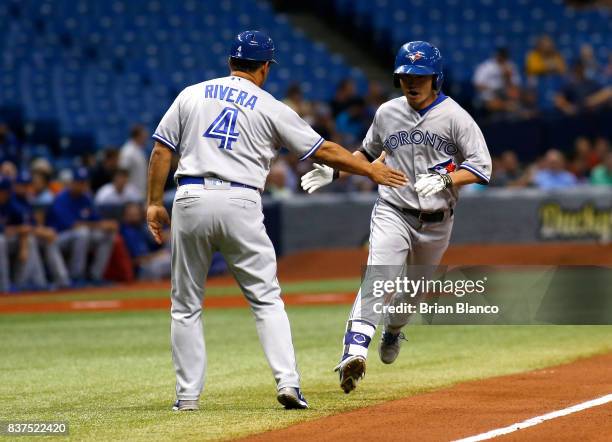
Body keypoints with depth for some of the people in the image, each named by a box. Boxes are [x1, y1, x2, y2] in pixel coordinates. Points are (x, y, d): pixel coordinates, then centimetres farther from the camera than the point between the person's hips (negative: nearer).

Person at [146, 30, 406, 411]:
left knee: (186, 305, 10)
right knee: (266, 299, 6)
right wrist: (371, 169, 17)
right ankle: (287, 381, -8)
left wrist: (155, 203, 12)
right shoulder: (271, 108, 6)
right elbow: (324, 151, 8)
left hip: (190, 199, 2)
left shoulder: (192, 95, 12)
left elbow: (162, 151, 8)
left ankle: (188, 394, 8)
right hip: (240, 204, -2)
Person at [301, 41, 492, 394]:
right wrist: (335, 171, 6)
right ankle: (355, 350, -37)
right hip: (392, 213, 0)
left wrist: (445, 181, -28)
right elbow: (369, 152, 20)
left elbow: (482, 167, -12)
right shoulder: (387, 113, 2)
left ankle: (394, 330, 50)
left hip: (436, 222, 0)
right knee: (379, 276, -23)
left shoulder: (454, 117, -9)